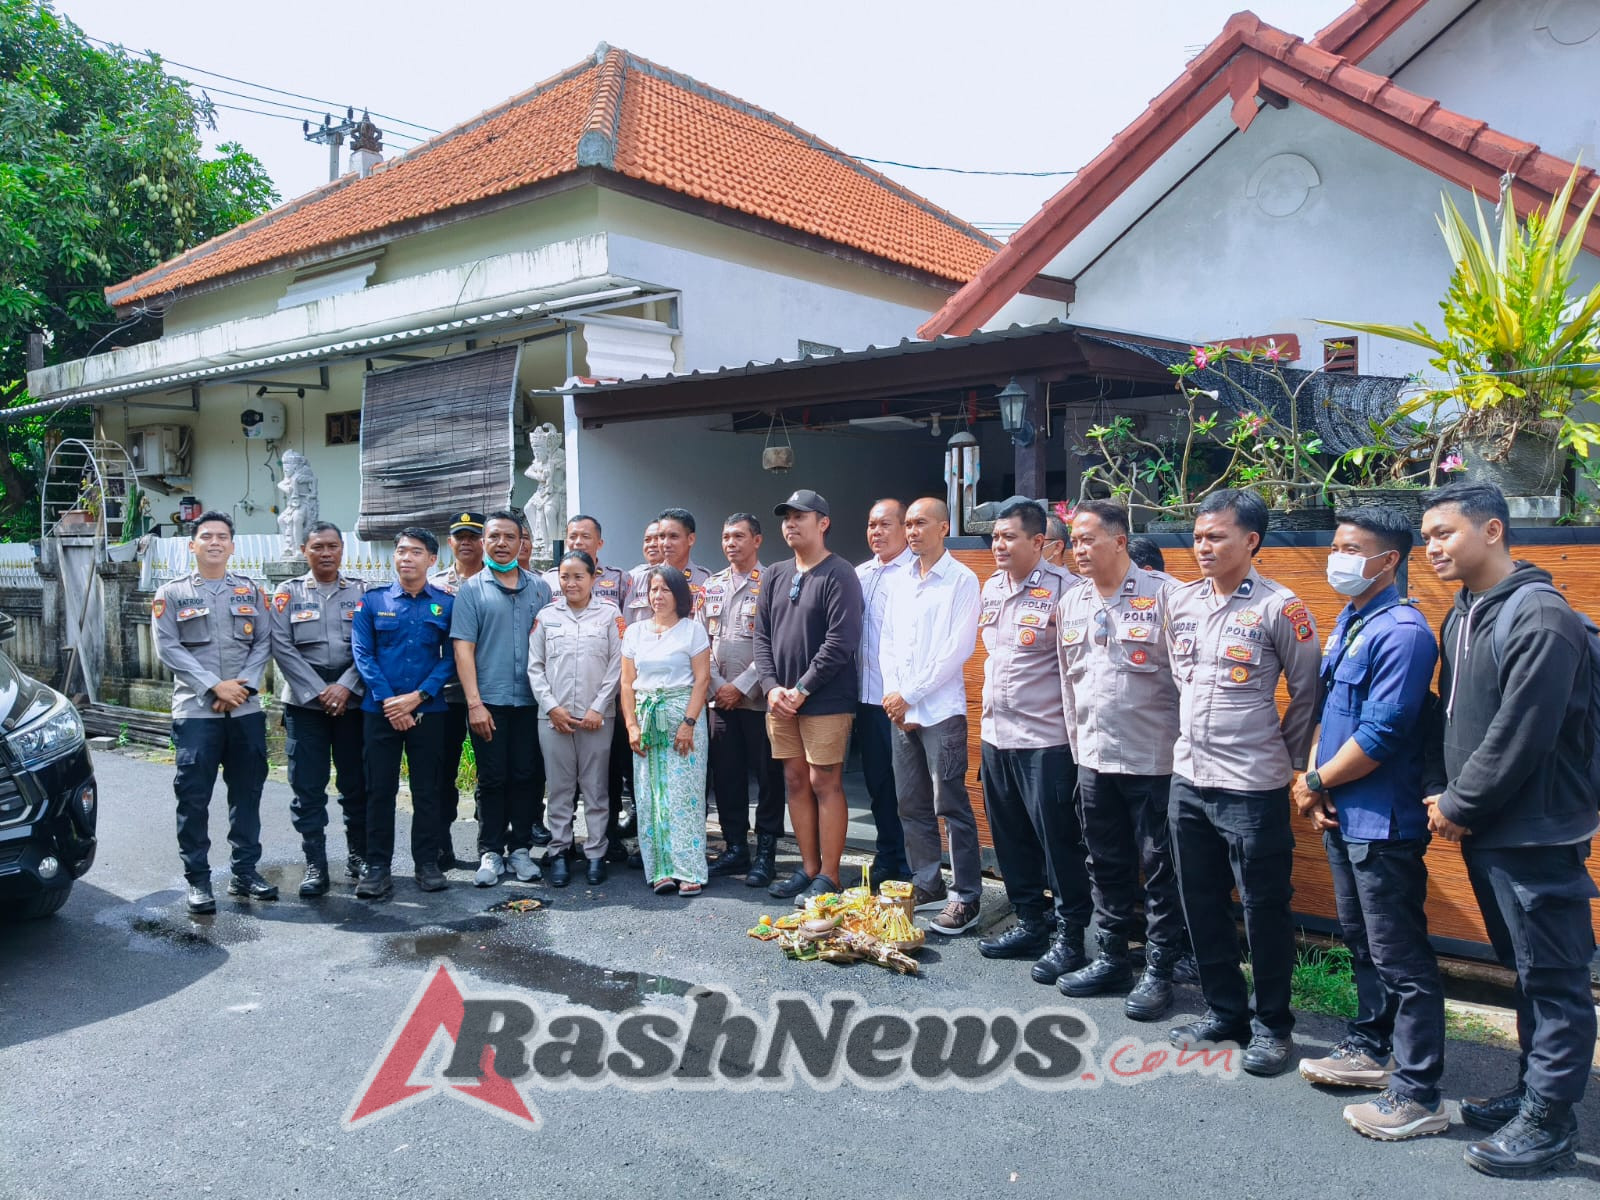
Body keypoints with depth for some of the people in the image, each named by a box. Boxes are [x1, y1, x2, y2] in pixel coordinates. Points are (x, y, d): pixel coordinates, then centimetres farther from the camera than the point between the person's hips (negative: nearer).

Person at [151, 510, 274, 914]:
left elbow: (264, 642, 5)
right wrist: (214, 686, -14)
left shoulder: (250, 590, 11)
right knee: (194, 798, -1)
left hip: (246, 710, 3)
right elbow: (168, 648, -5)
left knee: (247, 794, 8)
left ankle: (245, 872, 19)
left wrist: (244, 684, -10)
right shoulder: (172, 594, 4)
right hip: (195, 711, -2)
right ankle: (198, 880, 9)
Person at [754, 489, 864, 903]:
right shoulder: (776, 576, 12)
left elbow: (841, 642, -16)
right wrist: (772, 686, -3)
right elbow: (762, 635, 11)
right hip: (780, 700, 7)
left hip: (825, 701, -6)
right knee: (796, 782, 11)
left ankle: (828, 877, 8)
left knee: (825, 784, -2)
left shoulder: (839, 575, -8)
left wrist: (801, 690, -15)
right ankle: (808, 868, 22)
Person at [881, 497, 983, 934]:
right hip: (900, 711, 7)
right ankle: (928, 885, 23)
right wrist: (892, 693, -1)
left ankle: (966, 898, 3)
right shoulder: (901, 583, 14)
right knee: (912, 804, 11)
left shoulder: (962, 580, -5)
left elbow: (958, 648, -12)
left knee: (951, 805, -5)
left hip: (941, 710, -6)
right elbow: (887, 643, 14)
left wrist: (910, 694, -12)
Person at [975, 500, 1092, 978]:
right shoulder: (990, 589, 11)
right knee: (1010, 836, 15)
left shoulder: (1064, 590, -13)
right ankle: (1030, 921, 29)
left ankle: (1069, 934, 14)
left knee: (1057, 839, 1)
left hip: (1046, 739, -8)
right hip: (996, 736, 8)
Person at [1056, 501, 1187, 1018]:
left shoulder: (1163, 594, -11)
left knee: (1159, 869, 5)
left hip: (1153, 760, -6)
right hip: (1094, 759, 6)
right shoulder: (1071, 603, 9)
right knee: (1107, 866, 15)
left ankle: (1158, 972, 17)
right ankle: (1112, 959, 29)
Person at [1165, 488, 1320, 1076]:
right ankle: (1224, 1009, 32)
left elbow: (1307, 692, -4)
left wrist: (1285, 757, 3)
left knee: (1264, 909, 6)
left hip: (1252, 786, -6)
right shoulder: (1181, 601, 5)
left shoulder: (1279, 607, -11)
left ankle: (1271, 1024, 23)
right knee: (1202, 904, 15)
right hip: (1188, 778, 6)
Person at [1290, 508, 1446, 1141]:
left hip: (1382, 822, -9)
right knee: (1361, 941, 21)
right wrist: (1315, 782, 2)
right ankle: (1368, 1049, 37)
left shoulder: (1401, 632, -19)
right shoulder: (1347, 622, 11)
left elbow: (1379, 737, -23)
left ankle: (1417, 1095, 11)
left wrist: (1316, 781, -10)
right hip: (1342, 815, 9)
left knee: (1400, 959, 0)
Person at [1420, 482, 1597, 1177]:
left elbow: (1519, 737, -22)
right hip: (1485, 832, 9)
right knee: (1525, 971, 20)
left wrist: (1459, 806, -12)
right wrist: (1442, 793, 3)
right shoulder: (1463, 617, 11)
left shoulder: (1539, 618, -18)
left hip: (1536, 834, -9)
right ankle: (1534, 1091, 34)